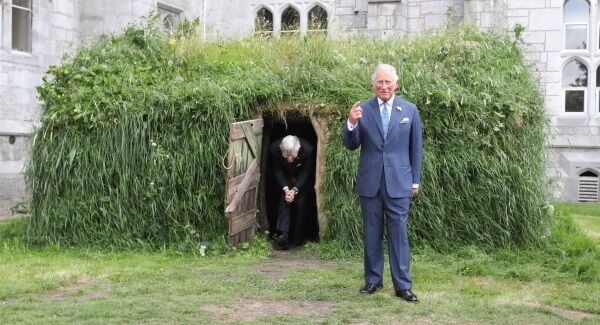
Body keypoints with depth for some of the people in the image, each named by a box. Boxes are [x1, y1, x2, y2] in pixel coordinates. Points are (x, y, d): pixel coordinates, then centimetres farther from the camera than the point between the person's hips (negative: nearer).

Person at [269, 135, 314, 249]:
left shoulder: (307, 149, -36)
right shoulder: (274, 149, -32)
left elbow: (306, 173, -22)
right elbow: (277, 171, -18)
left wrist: (295, 190, -30)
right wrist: (285, 188, -30)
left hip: (301, 180, -1)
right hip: (285, 179, 1)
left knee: (300, 203, -8)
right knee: (284, 200, -16)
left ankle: (298, 236, 3)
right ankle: (283, 234, -24)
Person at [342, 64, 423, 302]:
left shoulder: (410, 110, 3)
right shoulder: (363, 110, 2)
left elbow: (416, 148, 7)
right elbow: (351, 145, 2)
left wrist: (415, 180, 6)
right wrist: (351, 123, -17)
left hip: (398, 182, -1)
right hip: (370, 182, 1)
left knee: (399, 233, 0)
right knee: (372, 233, 9)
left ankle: (403, 285, 6)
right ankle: (373, 279, 22)